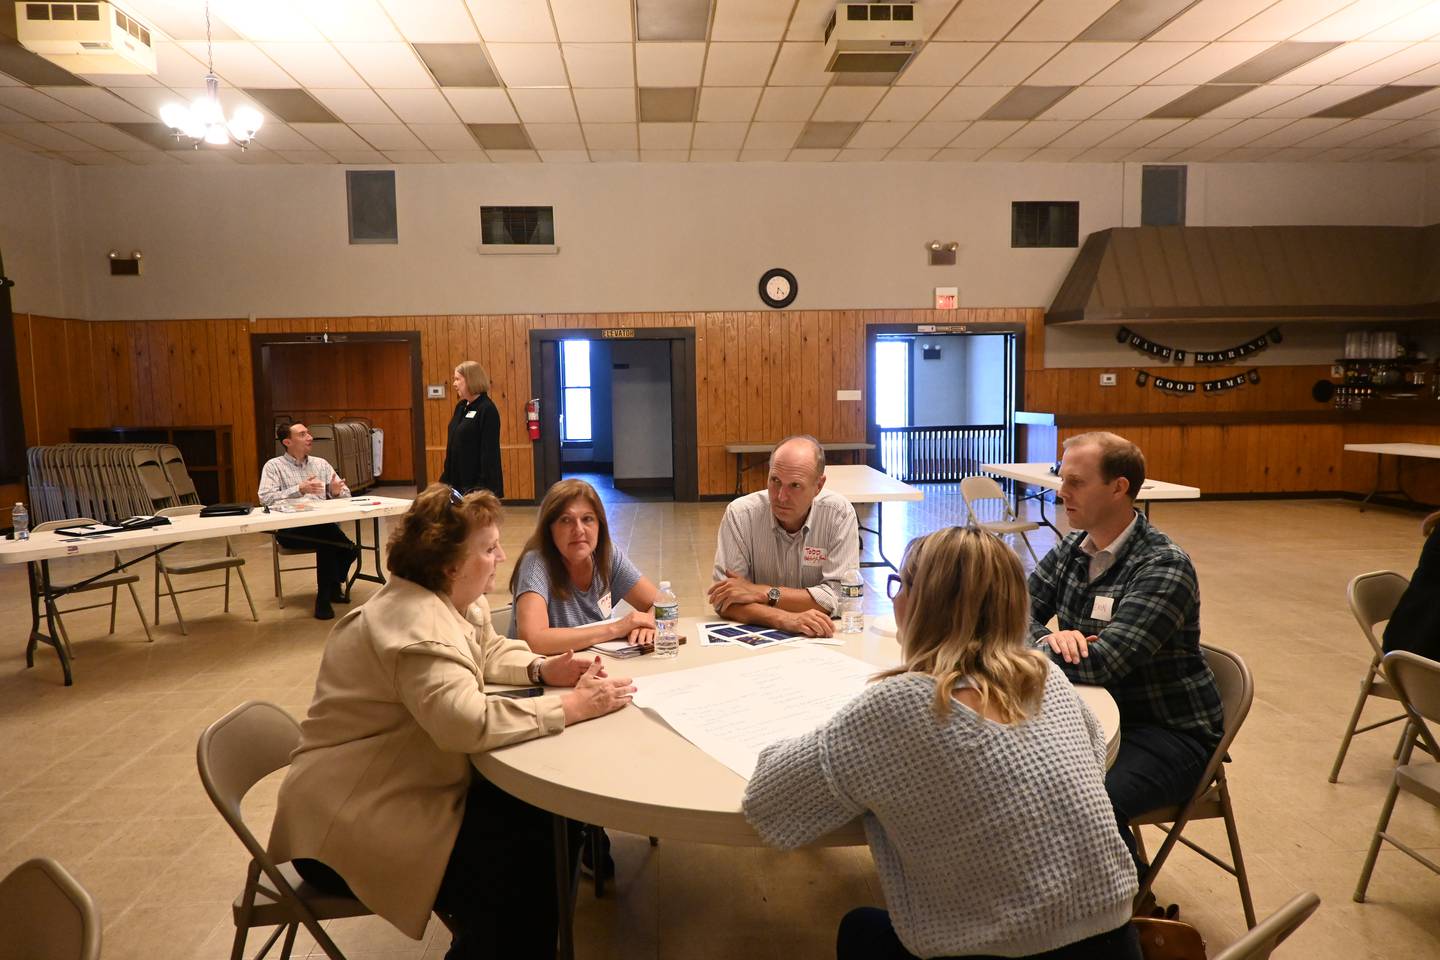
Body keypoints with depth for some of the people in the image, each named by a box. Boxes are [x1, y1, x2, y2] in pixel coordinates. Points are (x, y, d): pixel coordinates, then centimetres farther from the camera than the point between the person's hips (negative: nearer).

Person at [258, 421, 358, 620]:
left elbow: (346, 493, 17)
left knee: (328, 543, -30)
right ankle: (331, 588, -21)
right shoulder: (274, 466, 8)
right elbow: (266, 498, -8)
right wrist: (299, 490, -19)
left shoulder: (320, 464, 21)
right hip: (290, 529, -4)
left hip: (324, 525, 4)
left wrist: (336, 492, -7)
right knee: (327, 533, -34)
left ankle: (325, 597, -7)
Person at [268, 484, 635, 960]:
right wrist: (571, 707, -32)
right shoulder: (417, 624, -28)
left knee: (548, 816, 1)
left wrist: (543, 669, -2)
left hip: (411, 787, 10)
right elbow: (468, 722, -40)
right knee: (524, 856, -17)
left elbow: (488, 653, 19)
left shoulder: (457, 601, 4)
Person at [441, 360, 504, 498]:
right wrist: (446, 476, 15)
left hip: (476, 482, -8)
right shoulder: (461, 406, 11)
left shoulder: (487, 409, -14)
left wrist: (484, 486, -21)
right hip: (458, 481, 8)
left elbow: (490, 451, -18)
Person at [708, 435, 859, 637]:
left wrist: (763, 593, -16)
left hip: (819, 638, 0)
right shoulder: (740, 514, -10)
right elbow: (724, 601, -14)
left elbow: (840, 597, -13)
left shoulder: (840, 514, -10)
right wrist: (786, 619, -28)